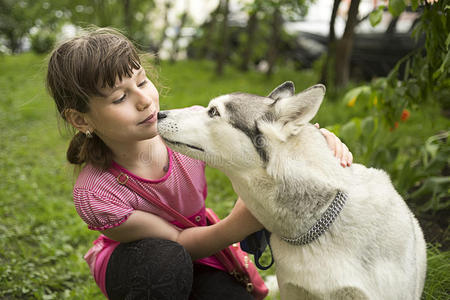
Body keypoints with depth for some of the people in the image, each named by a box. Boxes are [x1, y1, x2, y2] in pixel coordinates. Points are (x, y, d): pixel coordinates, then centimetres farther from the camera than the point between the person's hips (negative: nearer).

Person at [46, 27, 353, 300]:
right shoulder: (94, 196, -30)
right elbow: (174, 241, -23)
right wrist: (237, 225, -42)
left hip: (194, 250, 3)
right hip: (132, 264, -3)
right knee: (167, 259, -37)